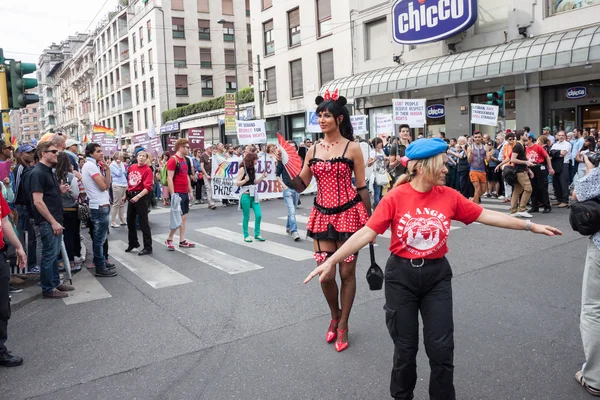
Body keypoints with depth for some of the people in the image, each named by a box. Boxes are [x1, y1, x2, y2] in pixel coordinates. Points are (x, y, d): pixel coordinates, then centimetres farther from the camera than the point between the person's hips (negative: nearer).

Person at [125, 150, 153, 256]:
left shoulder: (147, 170, -13)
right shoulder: (132, 167, 7)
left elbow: (148, 188, -21)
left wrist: (137, 197, -30)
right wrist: (126, 194, 20)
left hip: (141, 197, -7)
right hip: (131, 196, 7)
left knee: (143, 223, -5)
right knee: (130, 221, 18)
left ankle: (148, 247, 3)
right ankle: (133, 243, 35)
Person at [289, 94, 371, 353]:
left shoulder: (352, 148, -3)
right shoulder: (313, 150, 7)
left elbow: (362, 187, -1)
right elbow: (300, 186, 7)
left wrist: (370, 221, -1)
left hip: (349, 214, -3)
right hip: (323, 215, 3)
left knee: (347, 273, 5)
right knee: (325, 275, 1)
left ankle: (343, 324, 24)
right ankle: (335, 315, 31)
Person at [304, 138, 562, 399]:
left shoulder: (449, 196, -3)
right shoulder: (395, 198, -13)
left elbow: (487, 216, 3)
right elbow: (367, 233, -16)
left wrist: (530, 226, 5)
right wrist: (331, 261, -22)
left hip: (437, 275, 2)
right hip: (401, 276, -2)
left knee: (441, 348, 5)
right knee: (405, 348, 11)